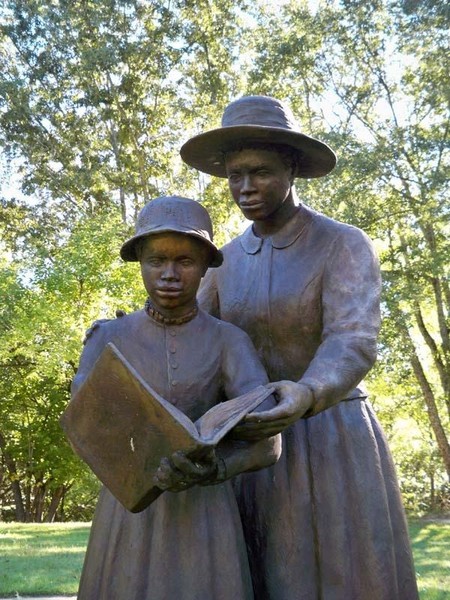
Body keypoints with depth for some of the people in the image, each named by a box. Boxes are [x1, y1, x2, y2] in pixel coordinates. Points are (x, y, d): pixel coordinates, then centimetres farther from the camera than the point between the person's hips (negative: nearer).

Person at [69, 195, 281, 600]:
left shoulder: (230, 342, -1)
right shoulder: (108, 340, 2)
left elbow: (266, 444, -14)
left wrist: (206, 472, -35)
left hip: (204, 521, -1)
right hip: (128, 519, 1)